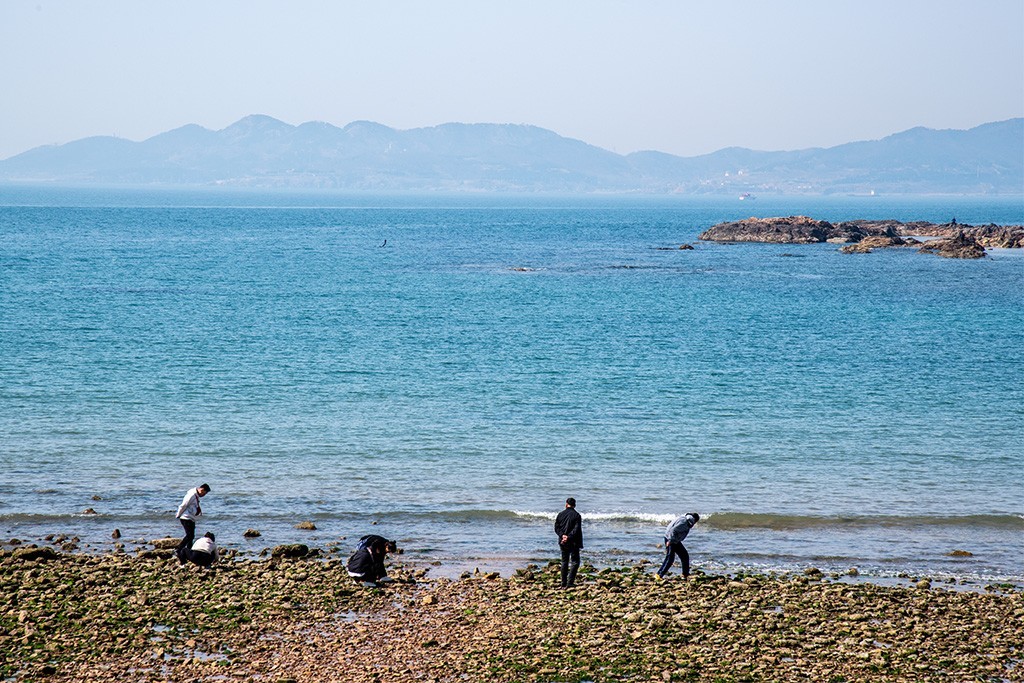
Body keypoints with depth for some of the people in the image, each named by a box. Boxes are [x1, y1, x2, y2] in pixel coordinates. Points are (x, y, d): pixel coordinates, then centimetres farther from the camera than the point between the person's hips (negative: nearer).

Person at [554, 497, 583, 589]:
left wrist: (562, 535, -10)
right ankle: (570, 582, -12)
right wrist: (569, 537, -14)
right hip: (573, 542, -4)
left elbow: (556, 528, 1)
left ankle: (564, 584, 13)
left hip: (563, 542, 4)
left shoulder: (560, 514, 5)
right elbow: (577, 530, -15)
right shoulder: (576, 515, -8)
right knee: (575, 562, 2)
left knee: (564, 562, 13)